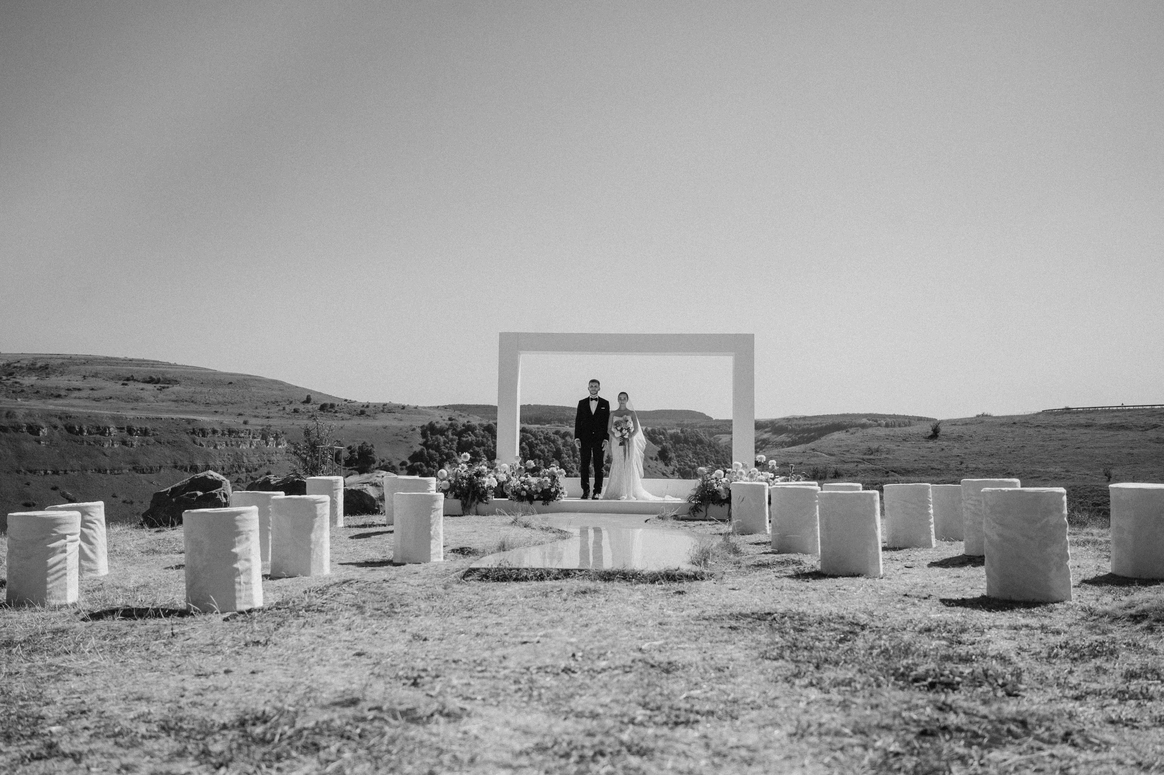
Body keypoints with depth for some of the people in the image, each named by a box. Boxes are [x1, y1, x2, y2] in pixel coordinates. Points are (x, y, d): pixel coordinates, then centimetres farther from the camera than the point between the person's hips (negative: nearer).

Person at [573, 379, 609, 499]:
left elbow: (607, 422, 3)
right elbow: (578, 421, 8)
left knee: (598, 466, 0)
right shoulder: (582, 403, 9)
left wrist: (606, 439, -6)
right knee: (585, 465, 1)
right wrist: (576, 438, -1)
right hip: (585, 439, 1)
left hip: (599, 439, -1)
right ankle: (585, 490, 7)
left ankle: (597, 491, 4)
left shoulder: (605, 403, 6)